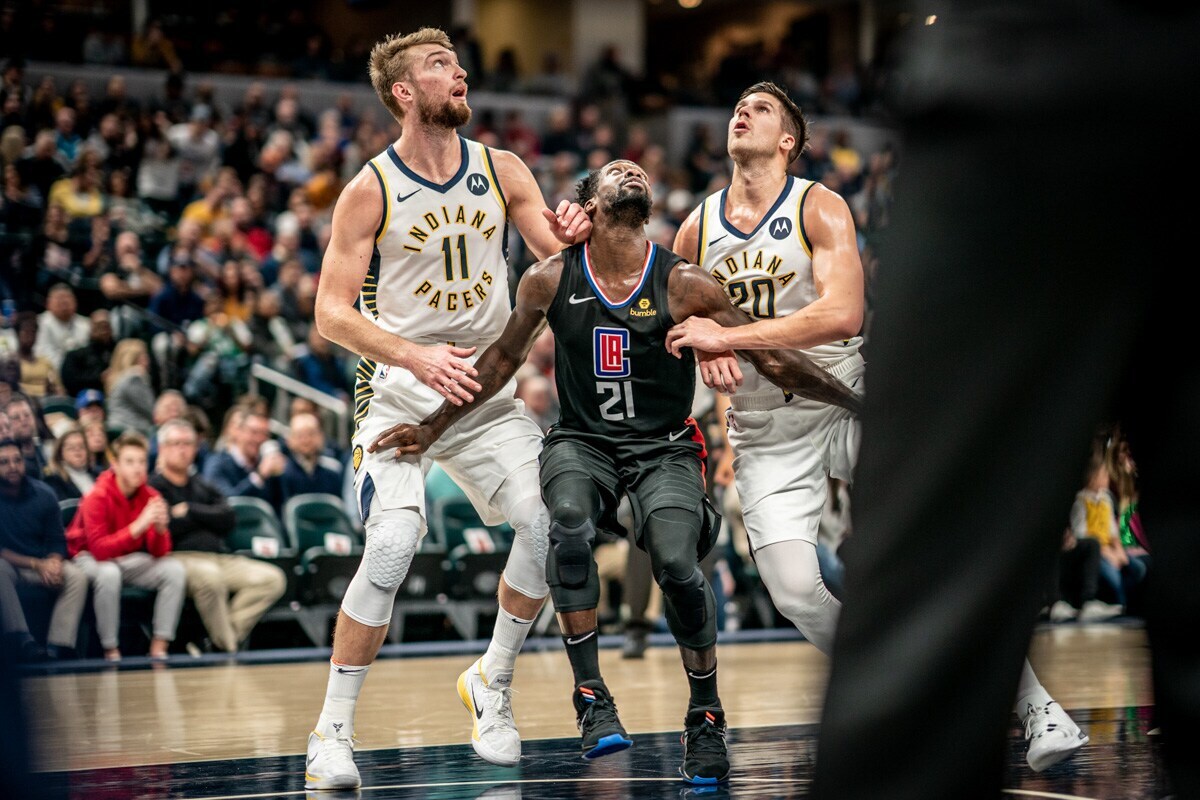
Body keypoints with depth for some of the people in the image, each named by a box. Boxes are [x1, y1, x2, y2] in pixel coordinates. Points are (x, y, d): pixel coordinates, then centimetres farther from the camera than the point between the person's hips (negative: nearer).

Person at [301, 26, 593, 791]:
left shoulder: (501, 171, 4)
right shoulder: (371, 190, -7)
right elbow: (333, 312, -10)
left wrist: (569, 237, -18)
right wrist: (416, 357, -25)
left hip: (486, 390, 4)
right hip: (399, 393, -4)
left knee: (551, 520, -15)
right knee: (393, 542, -23)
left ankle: (492, 683, 9)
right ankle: (333, 731, -9)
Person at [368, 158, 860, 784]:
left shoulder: (685, 285, -9)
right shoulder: (550, 280, -3)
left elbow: (769, 359, -2)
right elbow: (504, 358, 12)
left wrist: (858, 402, -6)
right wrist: (433, 427, 14)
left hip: (665, 447, -1)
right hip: (581, 441, 1)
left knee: (676, 565, -25)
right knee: (569, 526, -32)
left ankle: (705, 717, -1)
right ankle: (591, 697, -22)